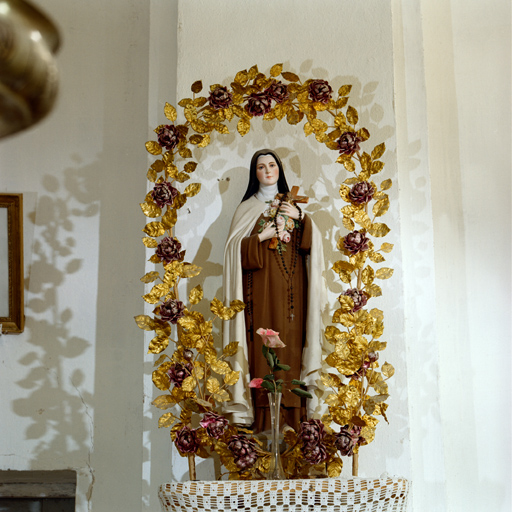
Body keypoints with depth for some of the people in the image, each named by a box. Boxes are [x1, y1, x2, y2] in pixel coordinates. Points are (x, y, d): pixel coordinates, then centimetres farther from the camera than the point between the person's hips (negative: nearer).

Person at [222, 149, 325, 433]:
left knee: (290, 340, -4)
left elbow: (311, 243, 9)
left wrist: (300, 218, -4)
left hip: (290, 287, 3)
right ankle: (262, 409, -10)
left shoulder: (292, 205, 20)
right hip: (261, 285, -3)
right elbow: (236, 248, 0)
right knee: (263, 342, -10)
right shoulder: (248, 208, 11)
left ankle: (293, 407, -2)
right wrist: (262, 237, -12)